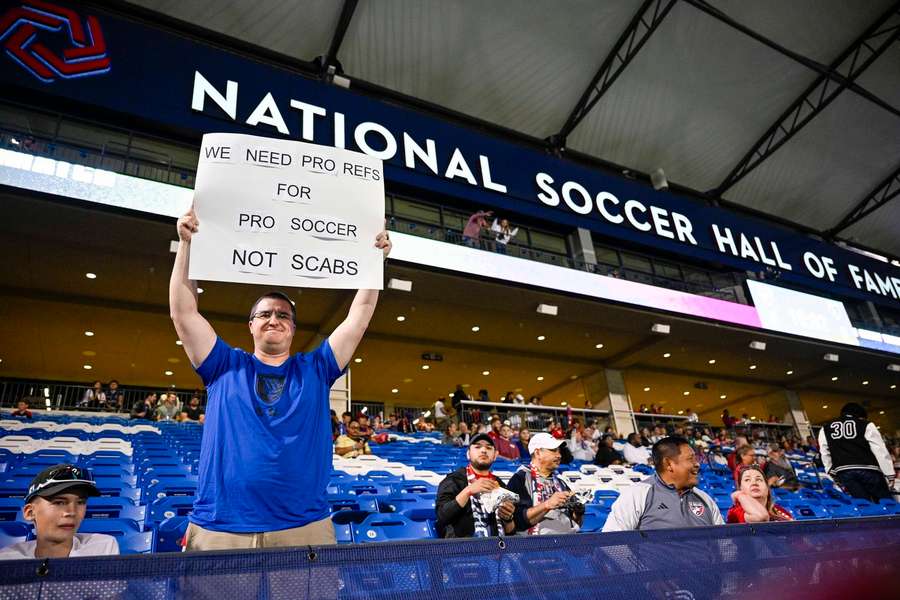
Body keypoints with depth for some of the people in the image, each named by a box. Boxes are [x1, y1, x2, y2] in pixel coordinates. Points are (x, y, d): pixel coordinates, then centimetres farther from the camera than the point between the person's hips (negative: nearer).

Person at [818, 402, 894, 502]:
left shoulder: (826, 428, 19)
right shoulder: (866, 425, 9)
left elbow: (825, 453, 19)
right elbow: (880, 451, 3)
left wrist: (831, 471, 25)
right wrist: (890, 474, 4)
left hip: (843, 472, 2)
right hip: (868, 469, -2)